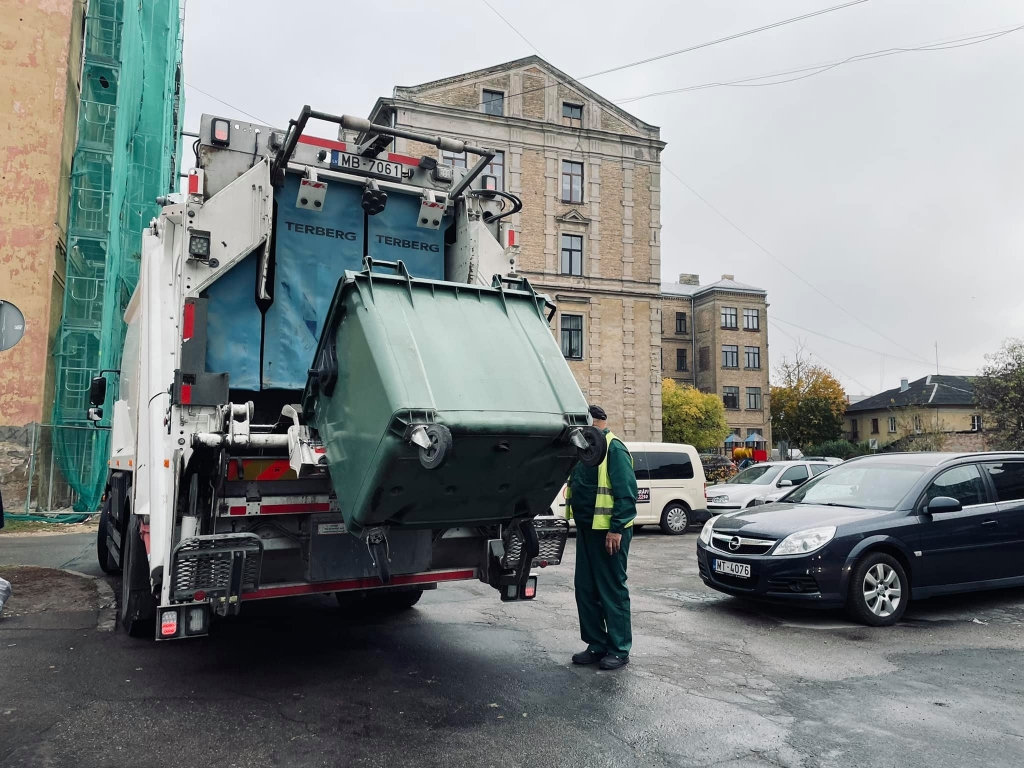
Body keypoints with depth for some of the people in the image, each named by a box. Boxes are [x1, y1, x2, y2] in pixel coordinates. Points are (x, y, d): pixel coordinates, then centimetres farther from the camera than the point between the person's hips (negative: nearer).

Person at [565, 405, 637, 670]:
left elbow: (627, 493, -19)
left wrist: (617, 528, -22)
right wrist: (579, 522, 14)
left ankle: (619, 649, 12)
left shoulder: (613, 448, -14)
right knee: (585, 589, 12)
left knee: (612, 590, 0)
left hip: (608, 531, -9)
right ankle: (596, 645, 23)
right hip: (586, 529, 9)